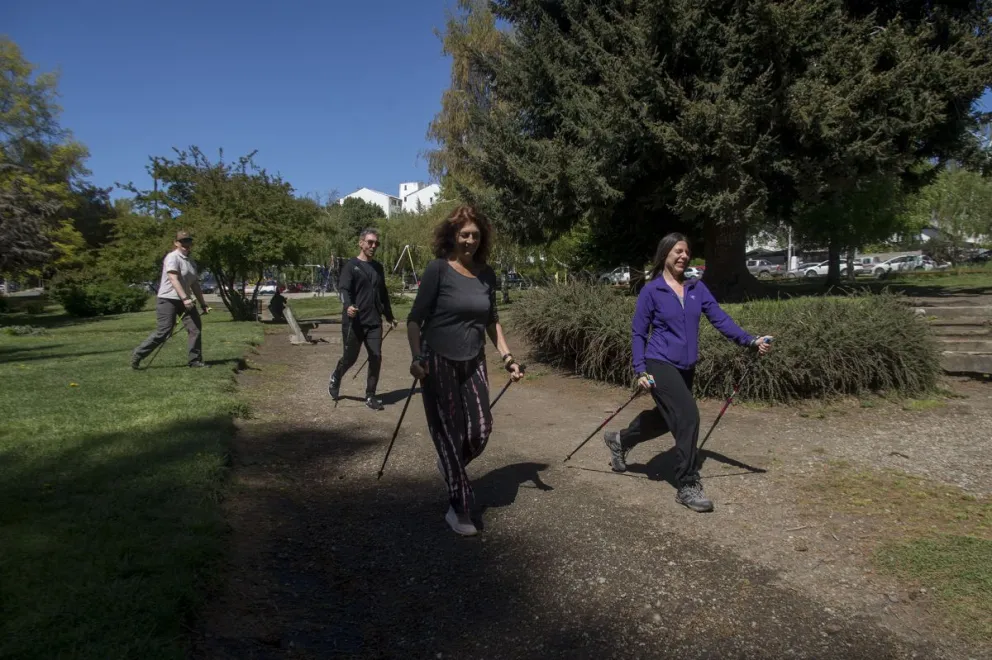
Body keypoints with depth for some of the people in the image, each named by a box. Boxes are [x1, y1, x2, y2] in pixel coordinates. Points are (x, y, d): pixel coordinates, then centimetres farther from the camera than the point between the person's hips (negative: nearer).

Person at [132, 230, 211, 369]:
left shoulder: (192, 262, 15)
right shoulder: (172, 257, -10)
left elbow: (195, 285, 20)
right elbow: (173, 279, -22)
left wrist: (203, 304, 17)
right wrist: (185, 298, -32)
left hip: (185, 300, 8)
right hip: (168, 300, -8)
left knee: (195, 328, -2)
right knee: (164, 331, -10)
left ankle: (195, 360, 5)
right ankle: (138, 355, 5)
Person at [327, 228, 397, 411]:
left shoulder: (378, 267, 14)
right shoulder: (351, 265, -4)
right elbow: (343, 289, -17)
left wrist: (389, 316, 24)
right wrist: (348, 306, -36)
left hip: (374, 322, 5)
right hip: (354, 322, -5)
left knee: (376, 358, -2)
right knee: (350, 357, 6)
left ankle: (370, 396, 11)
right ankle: (335, 379, 37)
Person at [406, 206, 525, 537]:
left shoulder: (487, 275, 5)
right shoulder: (438, 269, -11)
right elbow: (415, 319, -11)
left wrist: (506, 356, 7)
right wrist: (417, 357, -24)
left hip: (473, 362, 5)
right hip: (439, 362, -5)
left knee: (481, 430, 1)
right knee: (449, 433, 1)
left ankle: (450, 467, 34)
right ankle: (459, 509, 13)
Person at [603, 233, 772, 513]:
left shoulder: (697, 287, 5)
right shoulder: (651, 291, -8)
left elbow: (719, 318, -1)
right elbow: (638, 333, -5)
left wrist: (750, 341, -12)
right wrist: (640, 370, -13)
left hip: (686, 367, 6)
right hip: (660, 365, -6)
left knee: (665, 418, 18)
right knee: (688, 417, -15)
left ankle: (619, 440, 44)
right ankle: (687, 487, -1)